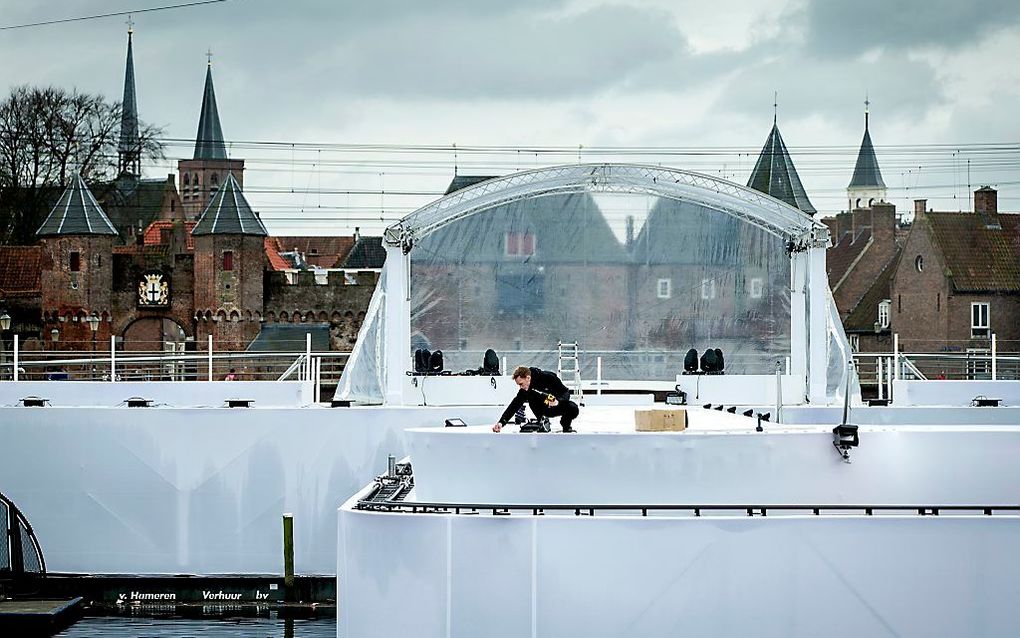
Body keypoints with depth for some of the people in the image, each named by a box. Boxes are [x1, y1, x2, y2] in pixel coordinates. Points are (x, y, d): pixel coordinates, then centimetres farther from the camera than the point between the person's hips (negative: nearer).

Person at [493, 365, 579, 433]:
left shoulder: (548, 378, -28)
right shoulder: (524, 390, -19)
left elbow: (566, 392, -20)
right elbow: (513, 407, -22)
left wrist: (558, 401, -41)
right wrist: (501, 422, -35)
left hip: (559, 404, -4)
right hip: (545, 410, 4)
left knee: (574, 409, -32)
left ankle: (566, 427, 0)